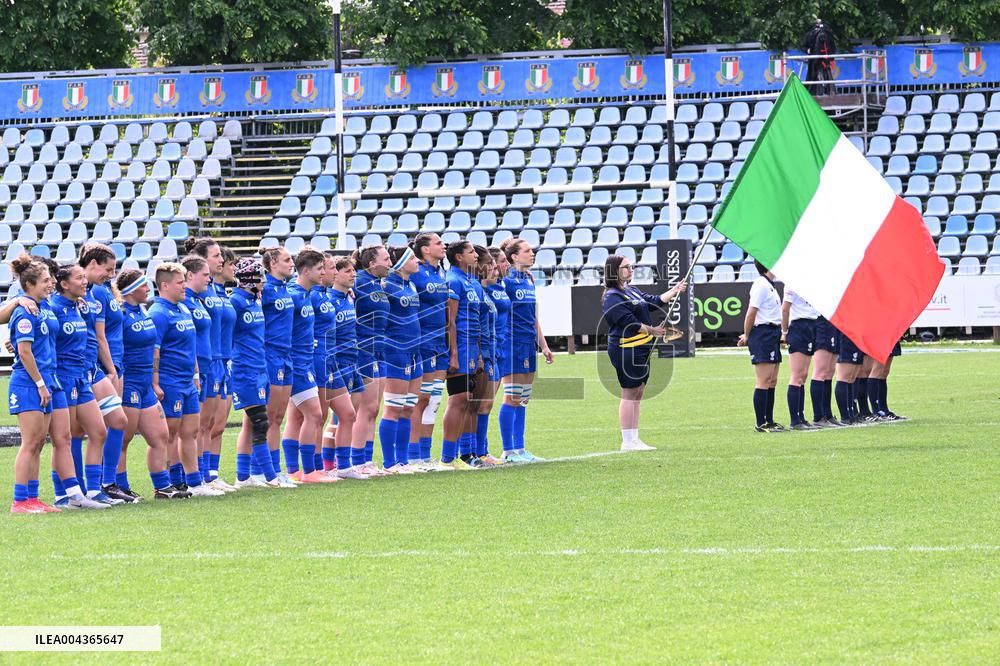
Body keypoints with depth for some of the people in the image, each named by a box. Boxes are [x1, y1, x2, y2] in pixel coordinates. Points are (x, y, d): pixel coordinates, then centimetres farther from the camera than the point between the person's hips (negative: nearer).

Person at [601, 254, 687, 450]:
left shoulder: (632, 292, 17)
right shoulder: (612, 298, -13)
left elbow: (654, 301, 16)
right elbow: (629, 322, -18)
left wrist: (674, 292, 6)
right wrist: (652, 330, -12)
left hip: (641, 349, 10)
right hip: (626, 350, -10)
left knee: (637, 393, 12)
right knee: (629, 394, -7)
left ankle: (634, 439, 18)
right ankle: (628, 442, -3)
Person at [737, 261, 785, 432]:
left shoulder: (769, 285, 18)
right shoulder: (761, 286, -13)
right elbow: (751, 313, -15)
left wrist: (747, 336, 12)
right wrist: (747, 336, -7)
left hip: (773, 334, 10)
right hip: (763, 335, -10)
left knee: (772, 381, 11)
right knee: (763, 382, -9)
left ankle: (769, 421, 15)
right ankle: (761, 423, -7)